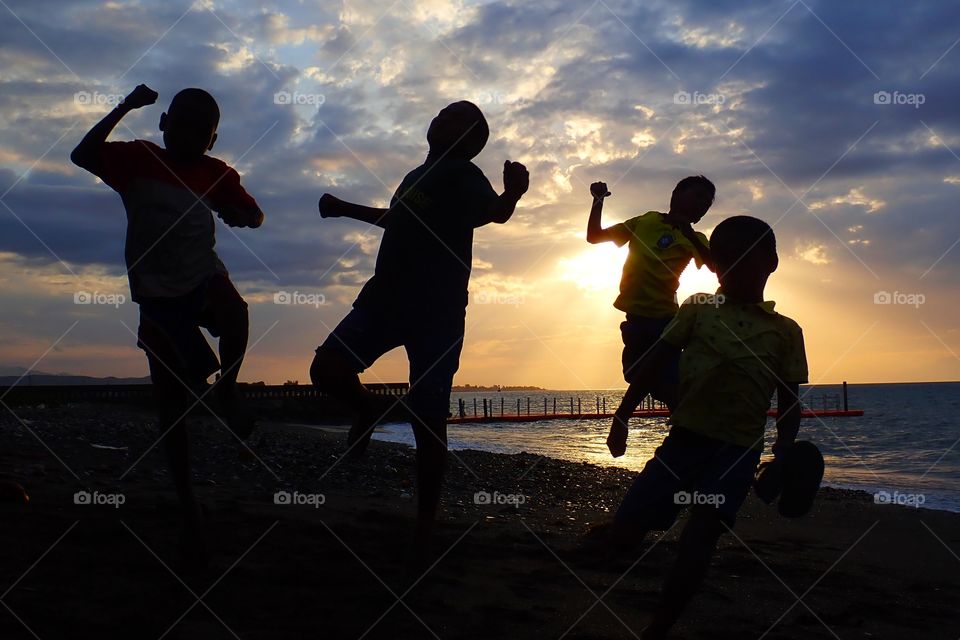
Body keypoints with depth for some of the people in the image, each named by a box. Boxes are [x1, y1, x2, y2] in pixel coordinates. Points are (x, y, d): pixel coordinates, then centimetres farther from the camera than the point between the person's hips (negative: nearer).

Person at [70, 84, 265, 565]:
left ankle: (227, 390, -9)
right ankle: (189, 511, 12)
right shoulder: (138, 159, -1)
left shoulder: (217, 175, 3)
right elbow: (83, 155, -12)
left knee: (233, 310, -39)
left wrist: (234, 212, -12)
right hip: (156, 295, -1)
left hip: (202, 278, 1)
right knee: (172, 408, 1)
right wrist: (124, 108, -17)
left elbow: (255, 217, 11)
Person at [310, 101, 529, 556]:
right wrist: (345, 208, 44)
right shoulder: (418, 176, 18)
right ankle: (371, 411, 19)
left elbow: (495, 212, -22)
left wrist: (512, 194, -44)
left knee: (428, 423, -4)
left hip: (437, 311, -6)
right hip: (386, 297, 6)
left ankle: (424, 527, 10)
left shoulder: (462, 175, -4)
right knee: (327, 369, -13)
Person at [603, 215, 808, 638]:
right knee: (624, 535, -4)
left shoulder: (786, 331, 6)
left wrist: (784, 449, -10)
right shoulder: (696, 309, 6)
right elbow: (653, 365, 2)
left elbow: (789, 401, 7)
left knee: (700, 536, -19)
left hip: (737, 450, -1)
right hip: (683, 439, 2)